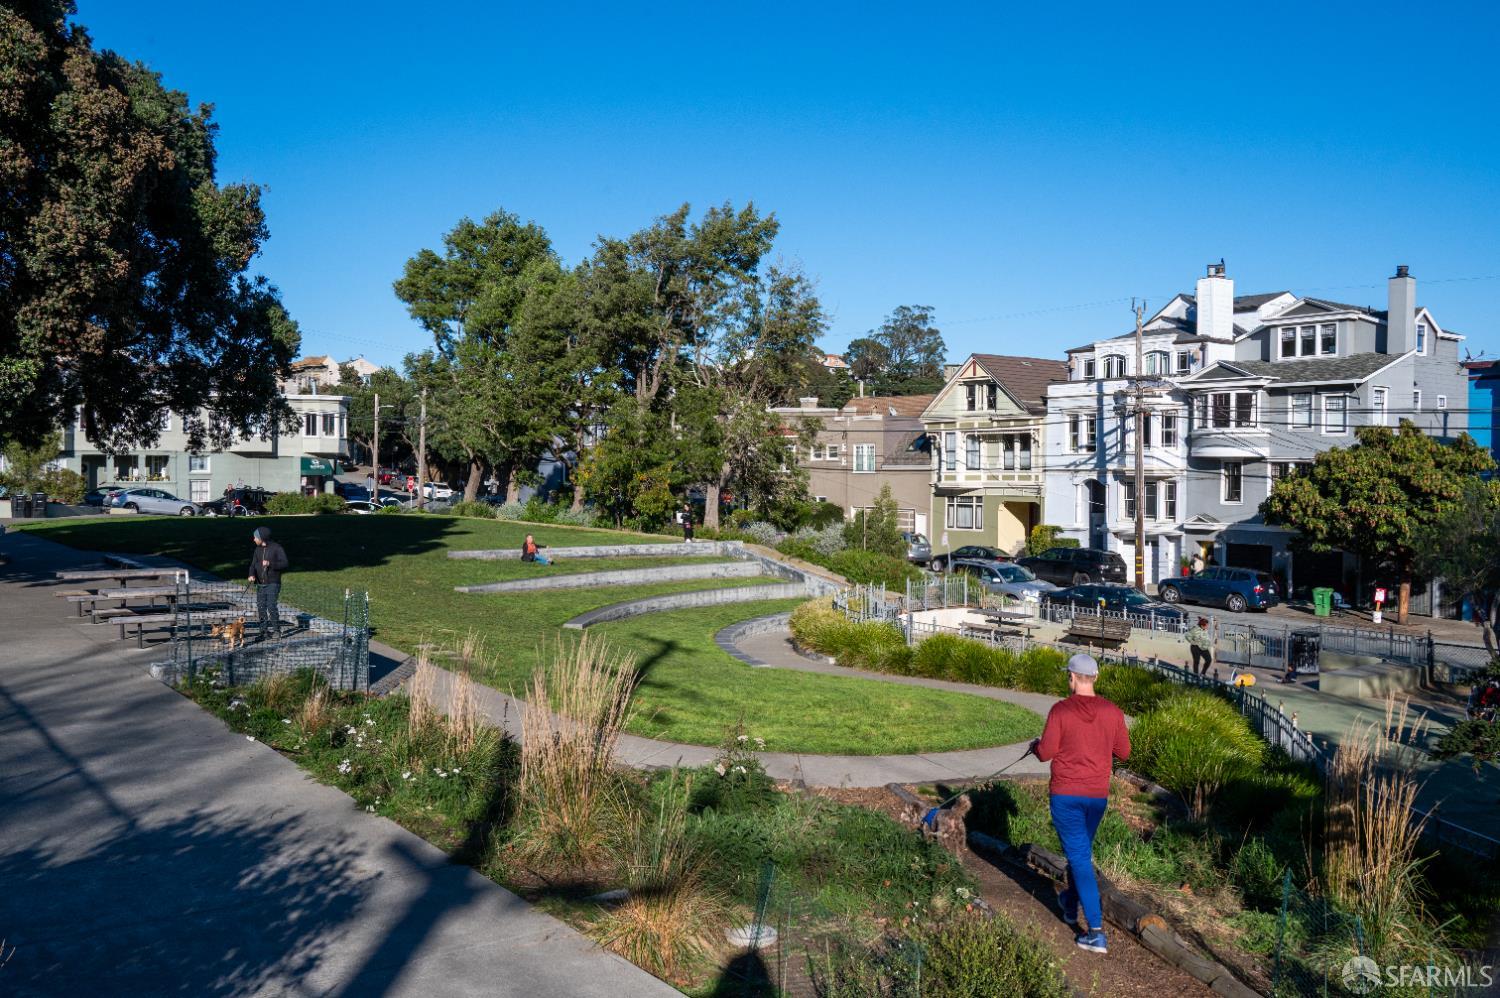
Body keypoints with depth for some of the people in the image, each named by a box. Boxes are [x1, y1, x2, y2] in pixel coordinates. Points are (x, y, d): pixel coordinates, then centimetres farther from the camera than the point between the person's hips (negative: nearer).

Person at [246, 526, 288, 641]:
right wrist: (252, 575, -10)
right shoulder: (257, 550, 12)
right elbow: (253, 564, 10)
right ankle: (263, 631, 11)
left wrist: (270, 564, -26)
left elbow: (284, 563, -12)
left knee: (271, 606, -14)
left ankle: (276, 630, -3)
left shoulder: (277, 548, -7)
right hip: (260, 584, 6)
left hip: (273, 583, -6)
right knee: (261, 607, 4)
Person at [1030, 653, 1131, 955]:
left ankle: (1096, 932, -6)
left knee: (1079, 857, -2)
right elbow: (1123, 752, 5)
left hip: (1065, 794, -4)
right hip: (1098, 795, 4)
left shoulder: (1060, 710, -14)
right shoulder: (1113, 712, -4)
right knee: (1082, 849, 25)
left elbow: (1046, 753, -13)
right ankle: (1071, 904, 44)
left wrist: (1035, 745, 10)